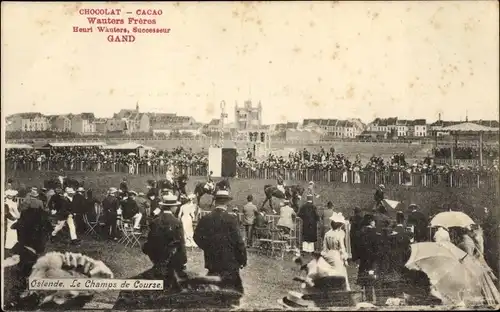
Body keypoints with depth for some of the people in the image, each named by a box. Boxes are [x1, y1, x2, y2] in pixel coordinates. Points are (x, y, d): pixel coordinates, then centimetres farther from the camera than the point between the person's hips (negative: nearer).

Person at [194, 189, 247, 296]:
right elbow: (238, 242, -13)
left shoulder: (205, 219, -1)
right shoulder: (230, 220, -14)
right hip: (229, 262, -5)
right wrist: (243, 259, -3)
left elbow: (197, 237, 6)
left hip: (211, 261, 5)